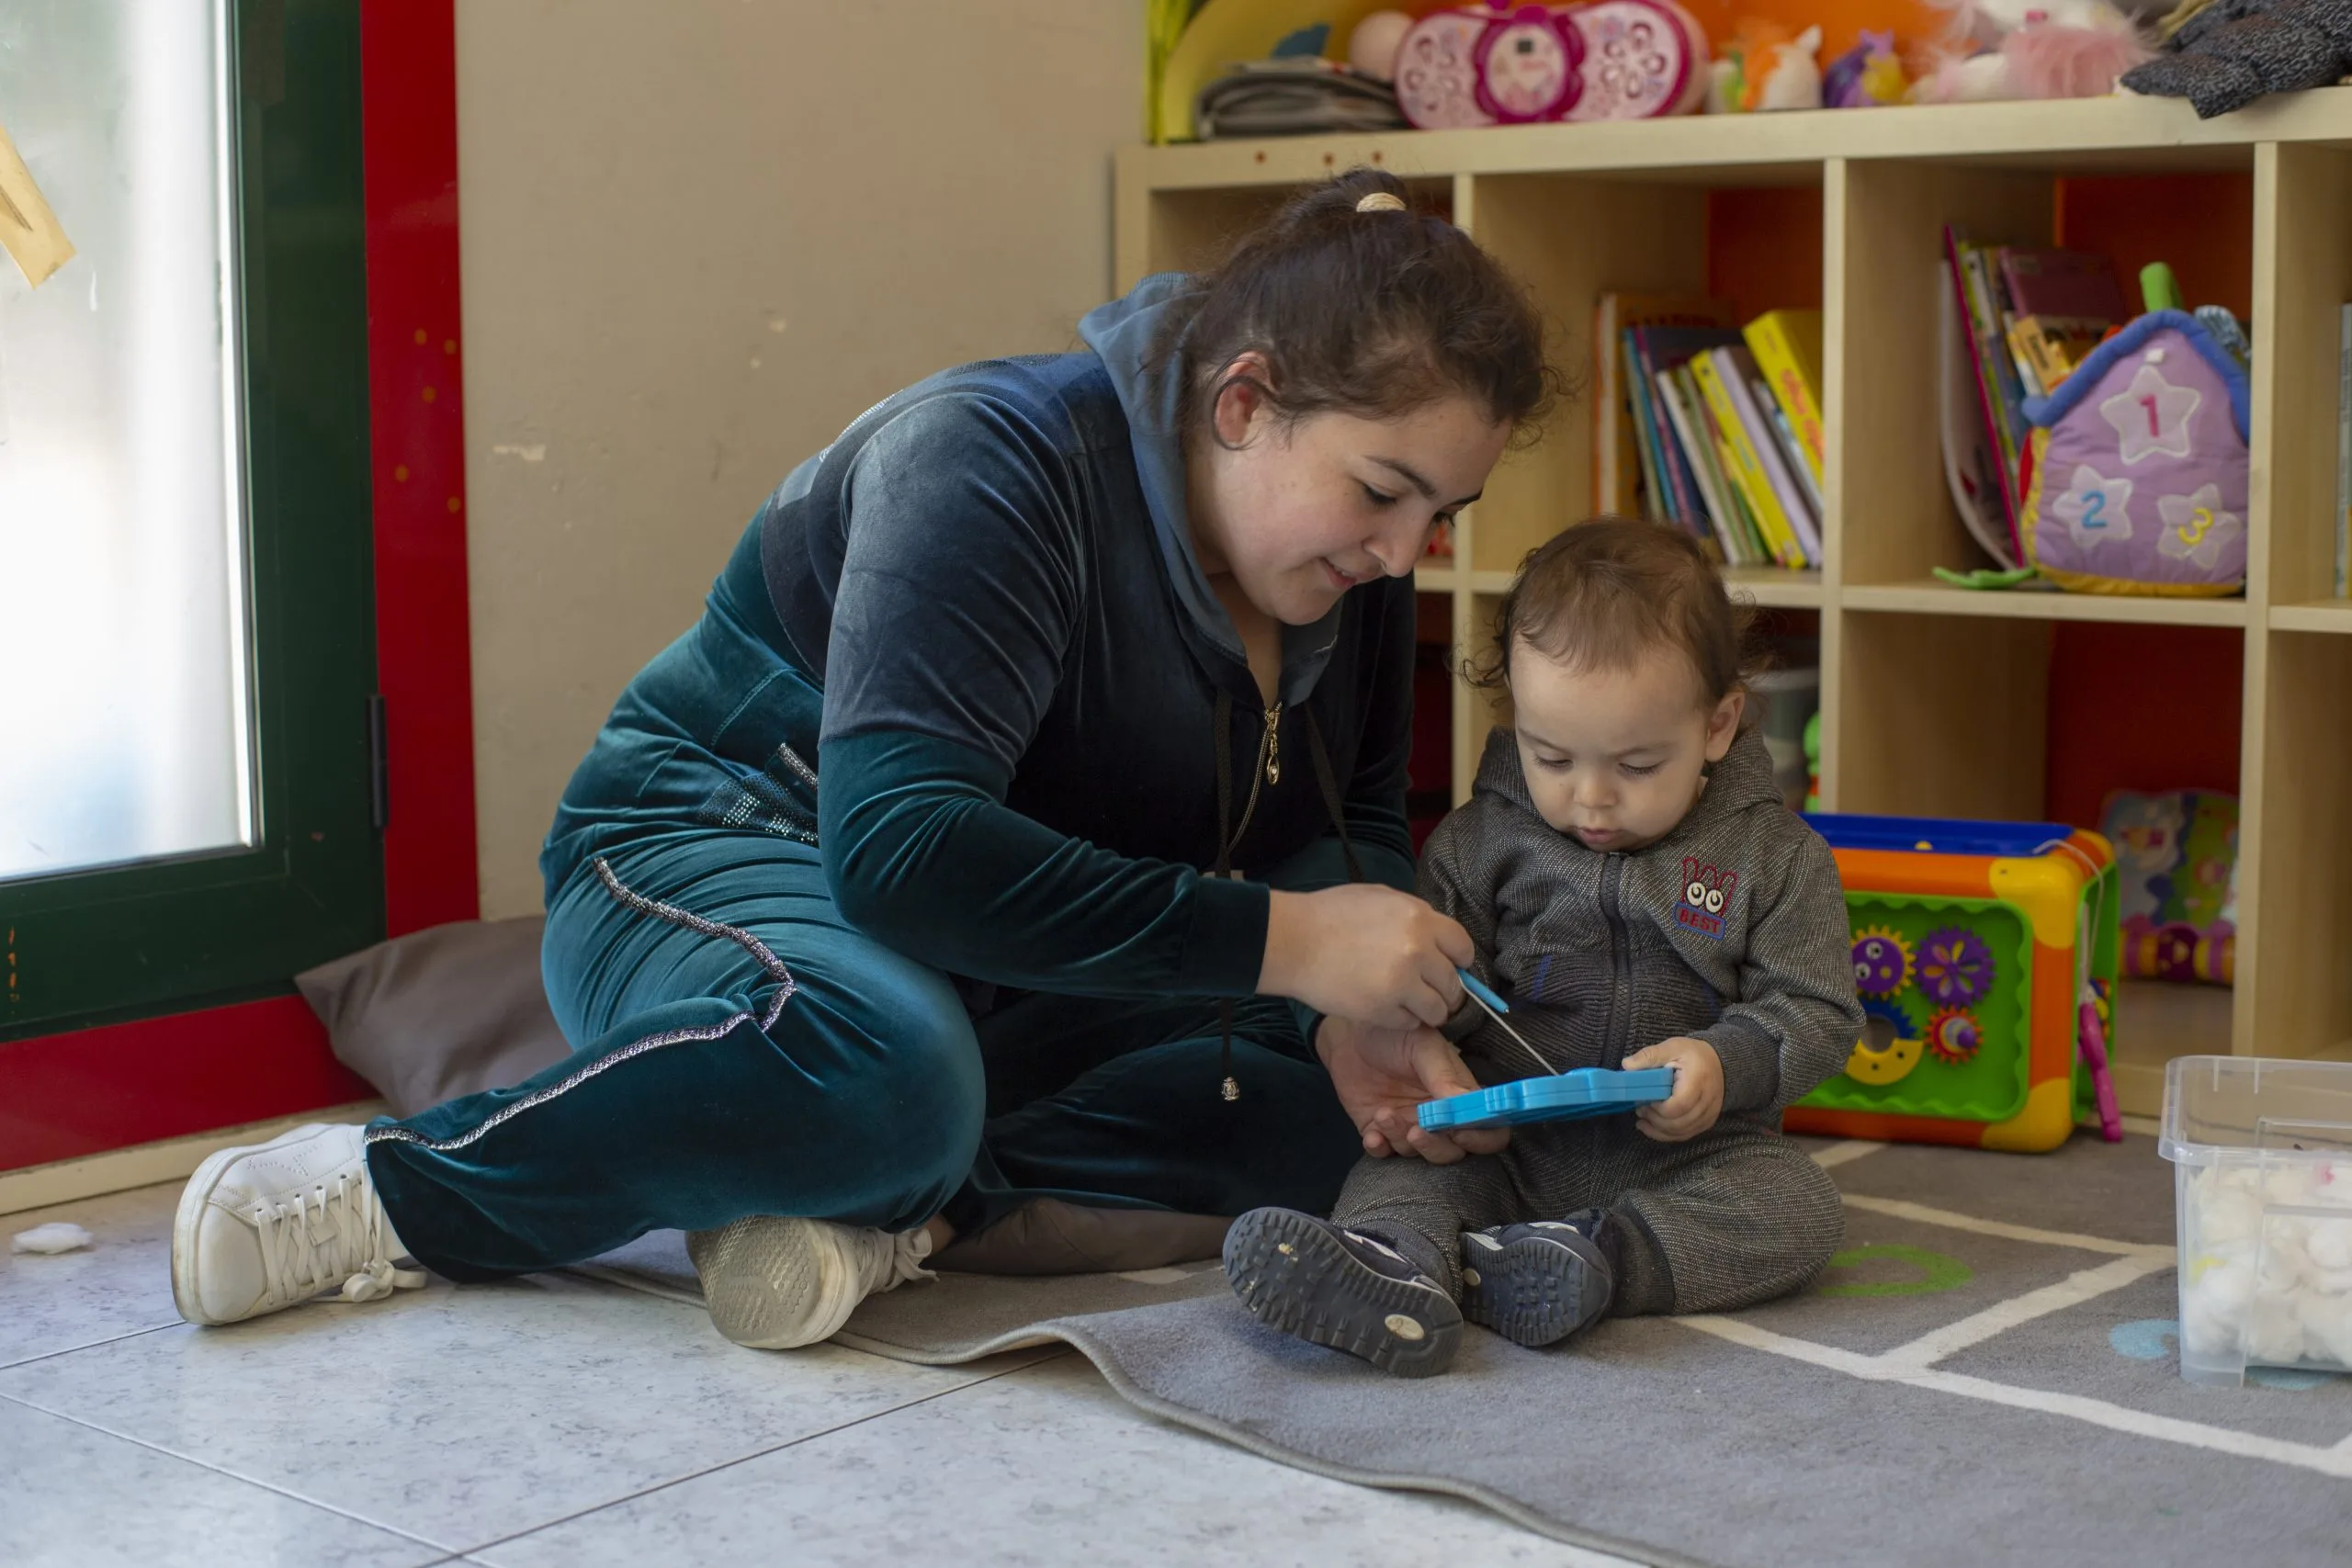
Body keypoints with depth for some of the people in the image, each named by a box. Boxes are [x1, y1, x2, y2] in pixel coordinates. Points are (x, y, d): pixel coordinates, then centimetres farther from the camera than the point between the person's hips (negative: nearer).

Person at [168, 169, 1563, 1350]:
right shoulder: (994, 459, -25)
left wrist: (1362, 1010, -20)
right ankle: (397, 1186, -23)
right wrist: (1279, 939, -37)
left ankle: (911, 1210, -26)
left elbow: (1353, 822, 4)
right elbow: (901, 850, -36)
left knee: (1348, 1096, -13)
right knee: (887, 1065, -42)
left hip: (1029, 977, 8)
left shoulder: (1352, 546, -1)